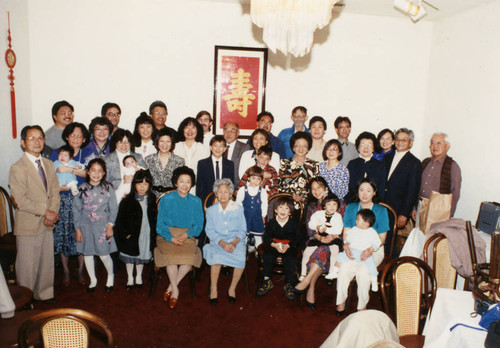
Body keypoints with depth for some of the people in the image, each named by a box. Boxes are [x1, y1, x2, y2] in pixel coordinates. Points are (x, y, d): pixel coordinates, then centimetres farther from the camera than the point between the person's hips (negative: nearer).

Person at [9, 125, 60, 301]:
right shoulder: (17, 168, -12)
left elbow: (55, 192, 7)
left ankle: (44, 294, 34)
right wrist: (45, 211, -17)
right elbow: (20, 201, -18)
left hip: (47, 224, 6)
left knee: (47, 262, 17)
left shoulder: (48, 164, 9)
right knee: (27, 266, 5)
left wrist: (52, 213, -9)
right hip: (28, 225, -6)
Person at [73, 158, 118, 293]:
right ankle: (93, 280, 32)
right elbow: (76, 209, 2)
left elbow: (113, 208, 0)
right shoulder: (82, 188, -2)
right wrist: (77, 228, 0)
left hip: (102, 227, -2)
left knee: (104, 255, -1)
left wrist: (110, 225, -6)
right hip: (86, 226, 2)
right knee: (87, 254, 11)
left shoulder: (108, 188, -5)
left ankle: (111, 276, 27)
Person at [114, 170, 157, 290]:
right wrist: (125, 234, -13)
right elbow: (120, 220, -7)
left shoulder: (153, 200, -2)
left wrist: (153, 233, -2)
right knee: (130, 256, 13)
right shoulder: (127, 201, -10)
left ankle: (139, 276, 37)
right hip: (131, 235, -2)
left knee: (142, 254, 16)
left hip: (147, 234, 2)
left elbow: (155, 218, 5)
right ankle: (130, 278, 33)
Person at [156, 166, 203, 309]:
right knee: (171, 254, -31)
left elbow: (198, 225, 6)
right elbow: (160, 225, 1)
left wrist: (186, 235, -13)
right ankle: (175, 290, -14)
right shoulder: (166, 199, 3)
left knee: (191, 255, -28)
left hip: (188, 236, 1)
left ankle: (171, 287, -10)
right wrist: (171, 238, -16)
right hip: (167, 235, -1)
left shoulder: (196, 201, 8)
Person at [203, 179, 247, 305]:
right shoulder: (211, 210, 5)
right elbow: (210, 231, 0)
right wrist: (222, 243, -16)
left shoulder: (238, 209, 3)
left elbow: (243, 230, 3)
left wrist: (235, 242, -15)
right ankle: (213, 289, -10)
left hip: (236, 241, 0)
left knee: (241, 259, -28)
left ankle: (232, 289, -5)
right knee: (216, 257, -31)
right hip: (218, 241, 0)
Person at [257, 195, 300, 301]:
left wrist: (288, 246, -20)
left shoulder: (293, 224, -1)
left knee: (290, 260, -27)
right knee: (267, 256, -26)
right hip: (273, 246, 1)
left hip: (289, 247, -1)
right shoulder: (271, 223, 0)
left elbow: (297, 238, -3)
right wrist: (274, 244, -22)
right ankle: (267, 281, -7)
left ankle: (289, 284, -7)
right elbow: (266, 237, -3)